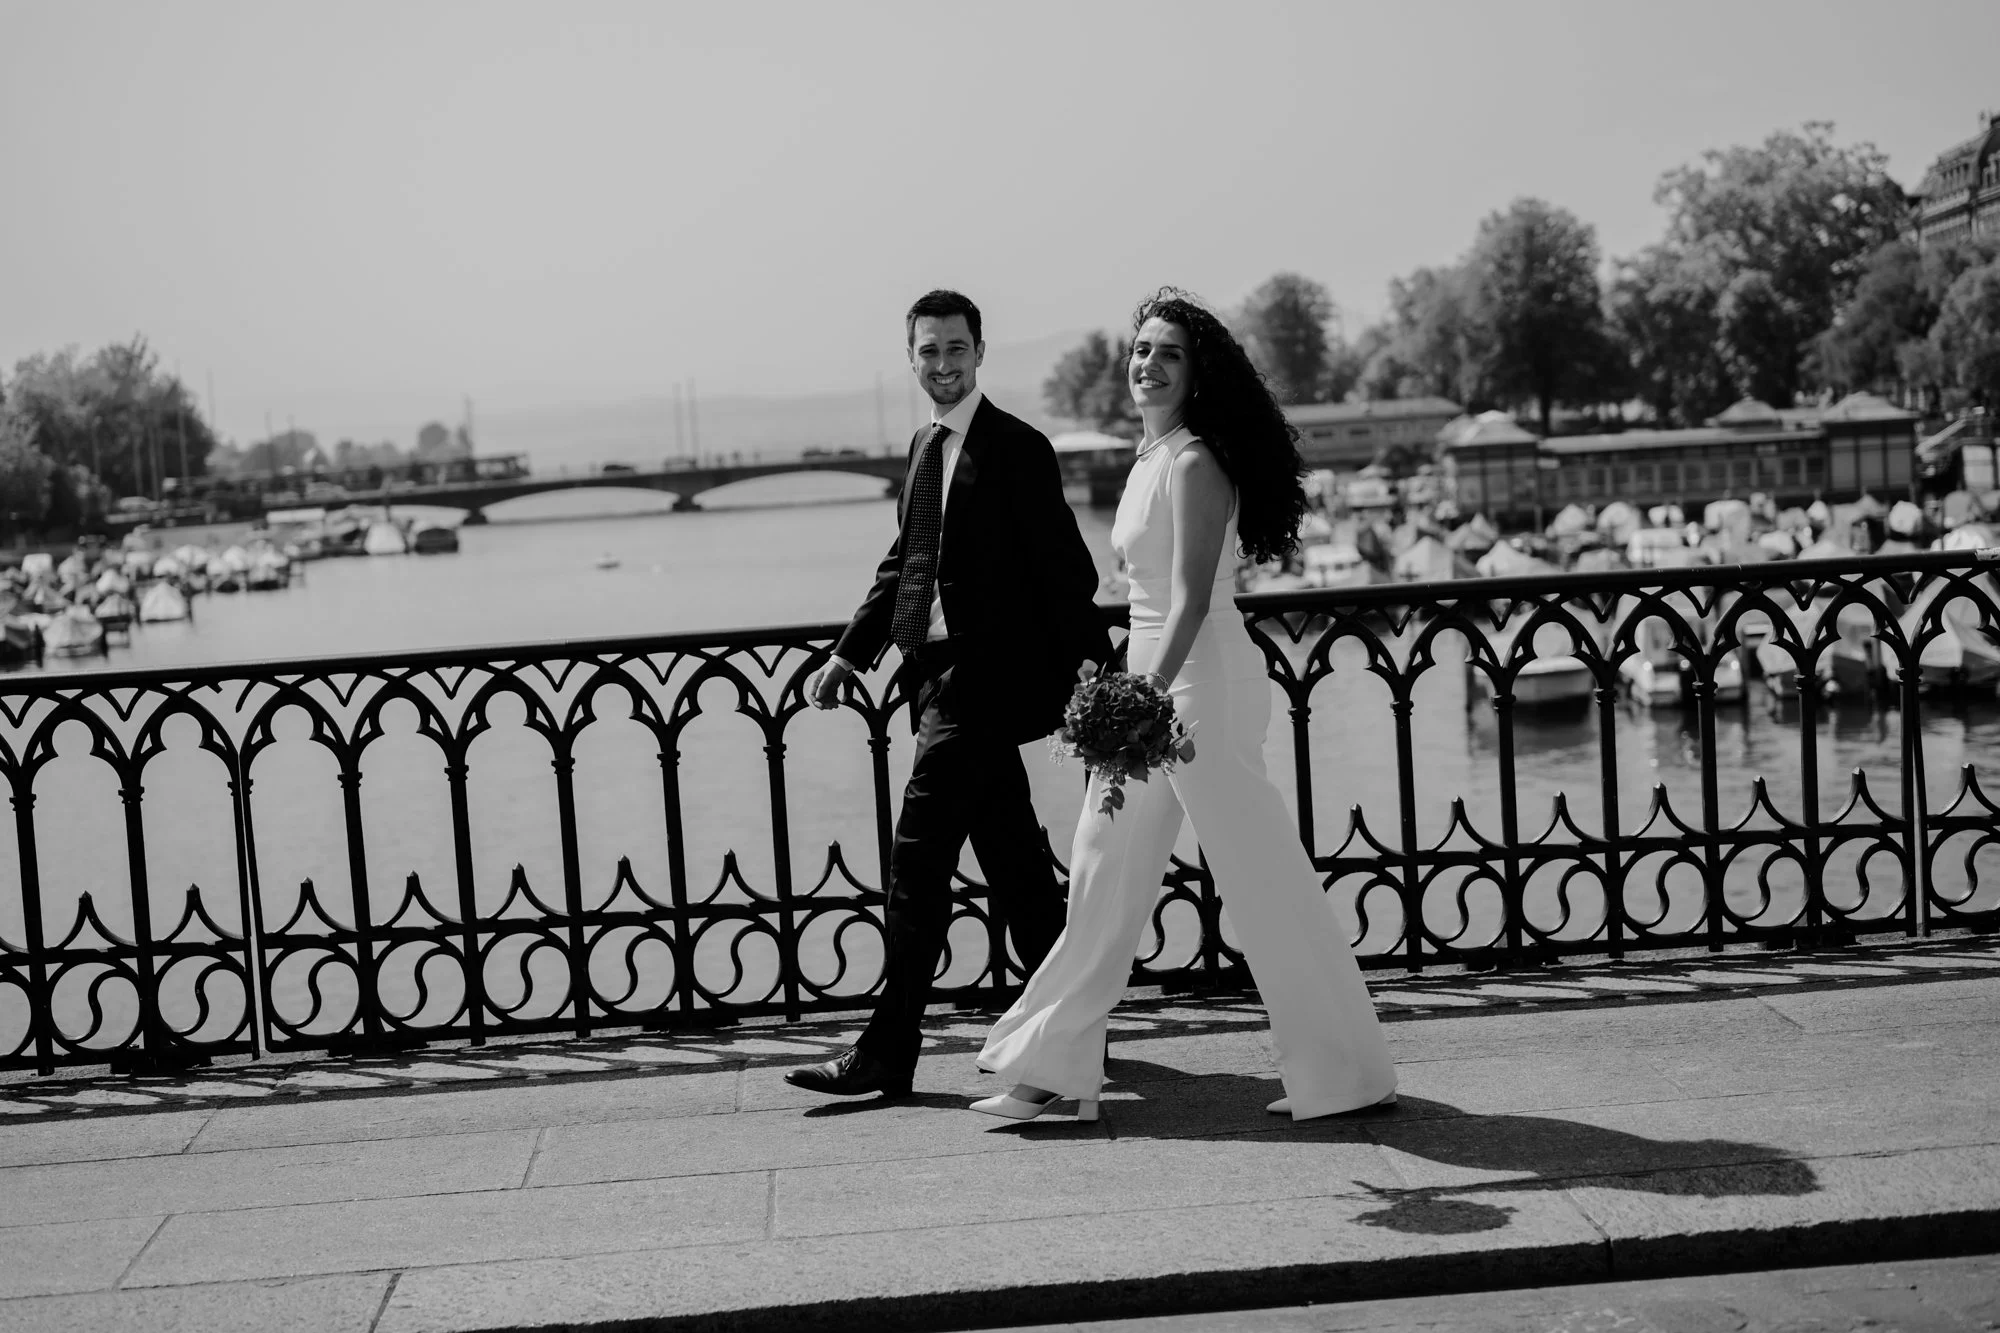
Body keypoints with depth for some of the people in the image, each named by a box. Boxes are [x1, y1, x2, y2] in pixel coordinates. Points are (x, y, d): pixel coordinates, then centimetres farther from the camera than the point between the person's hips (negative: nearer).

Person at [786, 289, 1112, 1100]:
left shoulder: (1016, 447, -10)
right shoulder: (926, 447, 15)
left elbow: (1061, 562, -12)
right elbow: (903, 560, 21)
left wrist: (1087, 655, -19)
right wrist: (851, 652, 17)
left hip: (983, 674, -9)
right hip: (944, 669, 9)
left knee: (920, 856, -9)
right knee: (1010, 854, 14)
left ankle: (887, 1054, -4)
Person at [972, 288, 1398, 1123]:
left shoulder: (1193, 463, -14)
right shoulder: (1149, 458, 13)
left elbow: (1191, 599, -21)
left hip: (1199, 680, -10)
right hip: (1150, 678, 10)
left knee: (1262, 882, -1)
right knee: (1104, 876, 12)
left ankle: (1343, 1072, 11)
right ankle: (1053, 1070, 21)